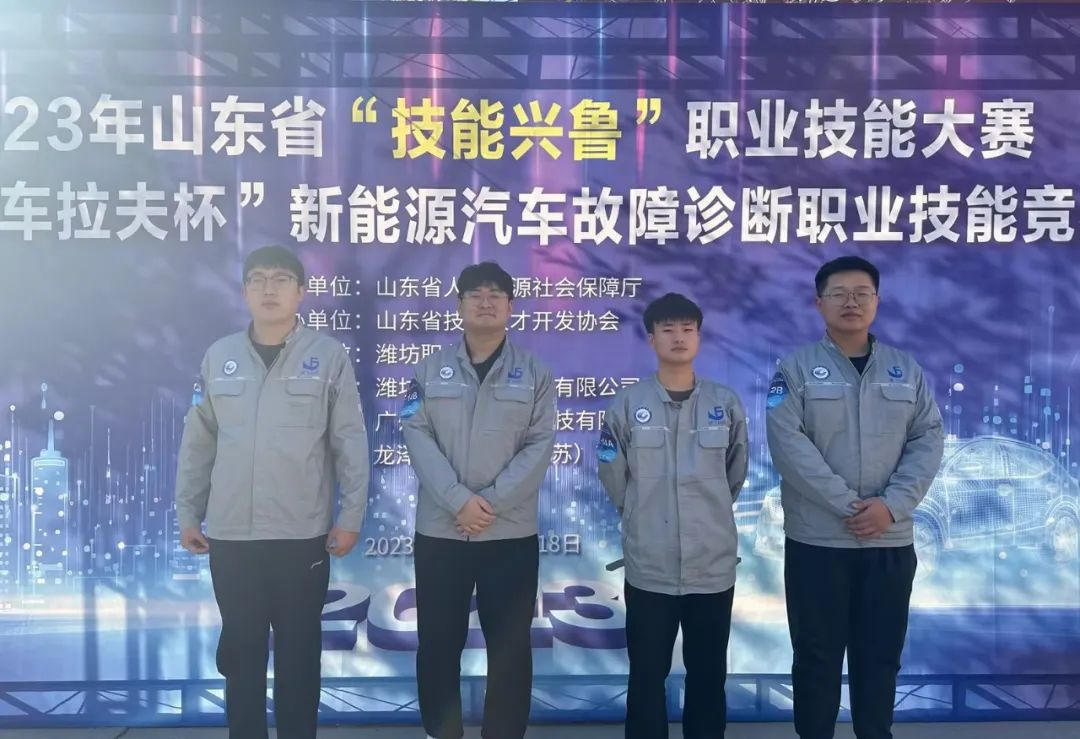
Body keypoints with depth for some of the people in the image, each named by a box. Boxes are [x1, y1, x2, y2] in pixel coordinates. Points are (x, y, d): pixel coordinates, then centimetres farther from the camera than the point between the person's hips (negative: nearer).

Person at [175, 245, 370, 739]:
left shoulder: (329, 356, -3)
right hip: (231, 535, 2)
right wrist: (187, 514, 8)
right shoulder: (218, 356, 5)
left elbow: (350, 442, -3)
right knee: (240, 649, 13)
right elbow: (198, 442, 9)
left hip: (303, 535, -2)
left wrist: (351, 515, -5)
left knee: (299, 652, 10)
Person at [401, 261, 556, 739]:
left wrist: (490, 502, -16)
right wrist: (459, 501, -18)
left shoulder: (535, 374, 4)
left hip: (511, 534, 0)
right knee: (438, 643, 9)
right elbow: (417, 437, -5)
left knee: (510, 647, 6)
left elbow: (540, 447, -5)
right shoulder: (430, 371, 6)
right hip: (439, 531, 1)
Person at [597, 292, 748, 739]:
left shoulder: (726, 404, 1)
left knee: (708, 675, 14)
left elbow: (736, 474, 13)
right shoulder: (627, 404, -3)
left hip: (713, 564, 1)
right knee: (647, 674, 10)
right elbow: (612, 475, 5)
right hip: (649, 566, -1)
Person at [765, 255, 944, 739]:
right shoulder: (797, 369, -2)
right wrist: (848, 504, -17)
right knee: (816, 657, 6)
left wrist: (892, 504, -13)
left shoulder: (907, 371, 9)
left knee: (881, 655, 12)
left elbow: (928, 441, 2)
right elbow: (789, 444, -13)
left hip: (890, 541, 3)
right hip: (816, 540, -3)